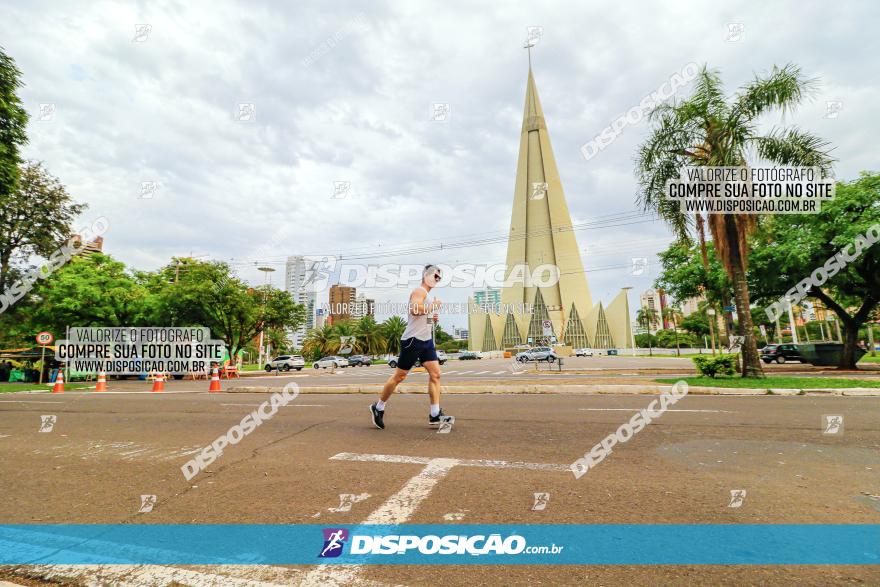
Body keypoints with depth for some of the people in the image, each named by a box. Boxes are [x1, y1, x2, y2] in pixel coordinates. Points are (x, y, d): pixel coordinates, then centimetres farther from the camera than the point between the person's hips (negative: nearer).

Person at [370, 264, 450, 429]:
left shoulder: (427, 295, 21)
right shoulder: (419, 291, -9)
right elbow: (414, 309, -29)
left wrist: (432, 318, 14)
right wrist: (433, 306, -16)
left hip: (427, 341, 9)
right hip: (413, 340, -9)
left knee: (435, 373, -2)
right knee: (399, 376, 0)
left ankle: (435, 415, 1)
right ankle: (378, 408, 16)